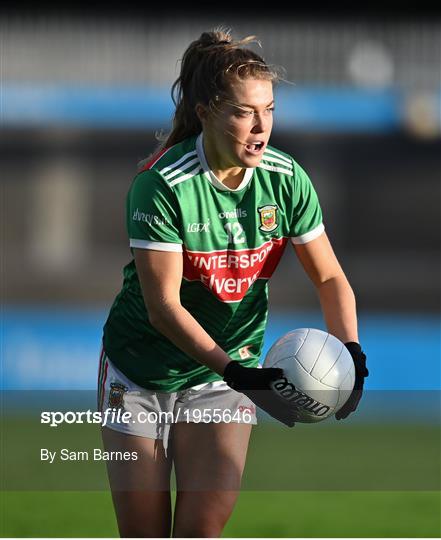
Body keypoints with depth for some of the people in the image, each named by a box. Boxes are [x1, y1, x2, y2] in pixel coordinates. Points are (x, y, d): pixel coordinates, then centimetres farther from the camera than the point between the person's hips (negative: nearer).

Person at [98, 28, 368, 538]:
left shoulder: (286, 180, -10)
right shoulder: (161, 185, -23)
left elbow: (329, 277, -1)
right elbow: (163, 305, -25)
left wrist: (350, 351, -20)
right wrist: (236, 373, -34)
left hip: (229, 367, 3)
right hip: (141, 370, -3)